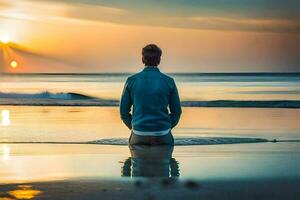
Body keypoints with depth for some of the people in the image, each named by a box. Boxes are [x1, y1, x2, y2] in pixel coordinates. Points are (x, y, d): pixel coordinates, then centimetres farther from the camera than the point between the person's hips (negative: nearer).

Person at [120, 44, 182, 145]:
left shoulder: (131, 81, -3)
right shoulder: (169, 81, -3)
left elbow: (124, 111, 2)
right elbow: (176, 112, 2)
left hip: (140, 135, 0)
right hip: (162, 135, 0)